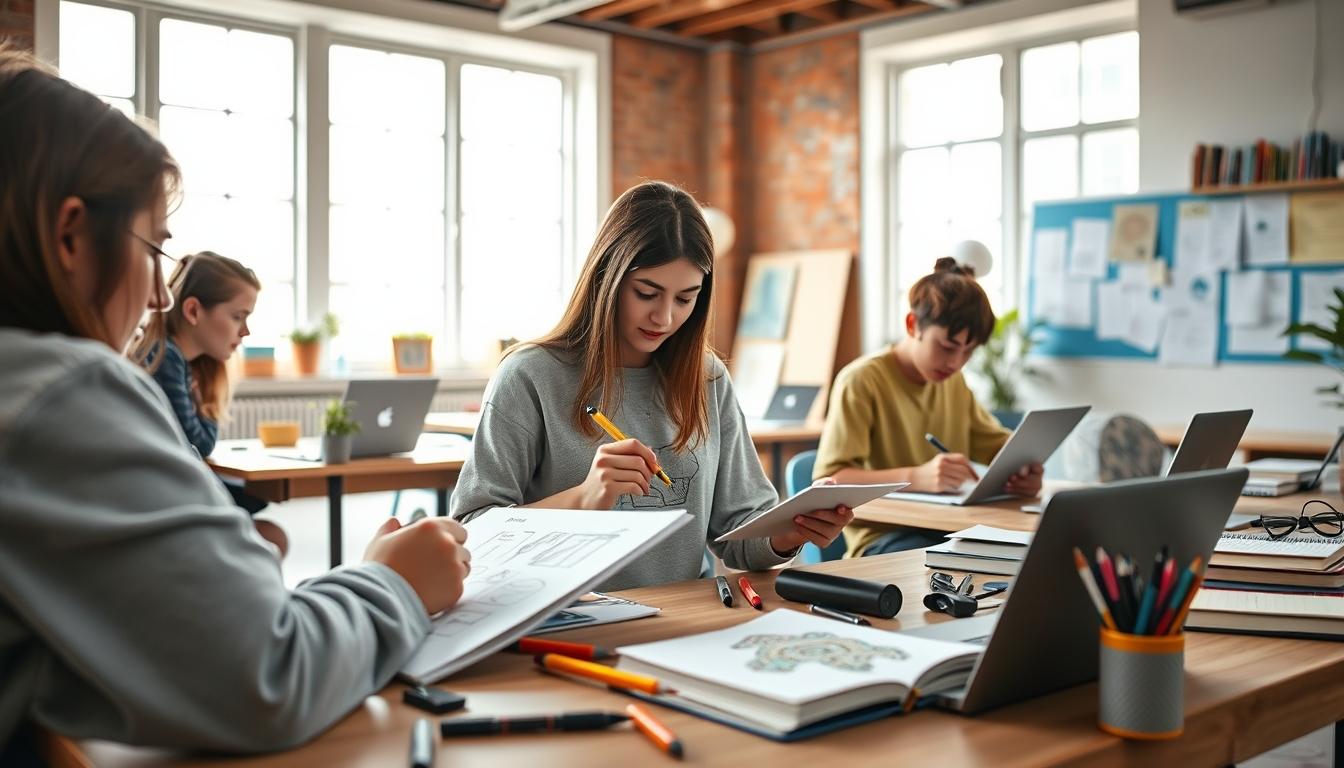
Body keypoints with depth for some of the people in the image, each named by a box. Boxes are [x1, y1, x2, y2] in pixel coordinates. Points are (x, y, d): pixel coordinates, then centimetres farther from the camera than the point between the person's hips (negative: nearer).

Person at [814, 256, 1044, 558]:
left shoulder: (954, 381, 14)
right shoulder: (861, 381, -11)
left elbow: (998, 444, 21)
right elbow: (828, 480, -18)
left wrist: (1024, 467, -5)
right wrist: (916, 477, -34)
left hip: (949, 530, 7)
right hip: (881, 538, -7)